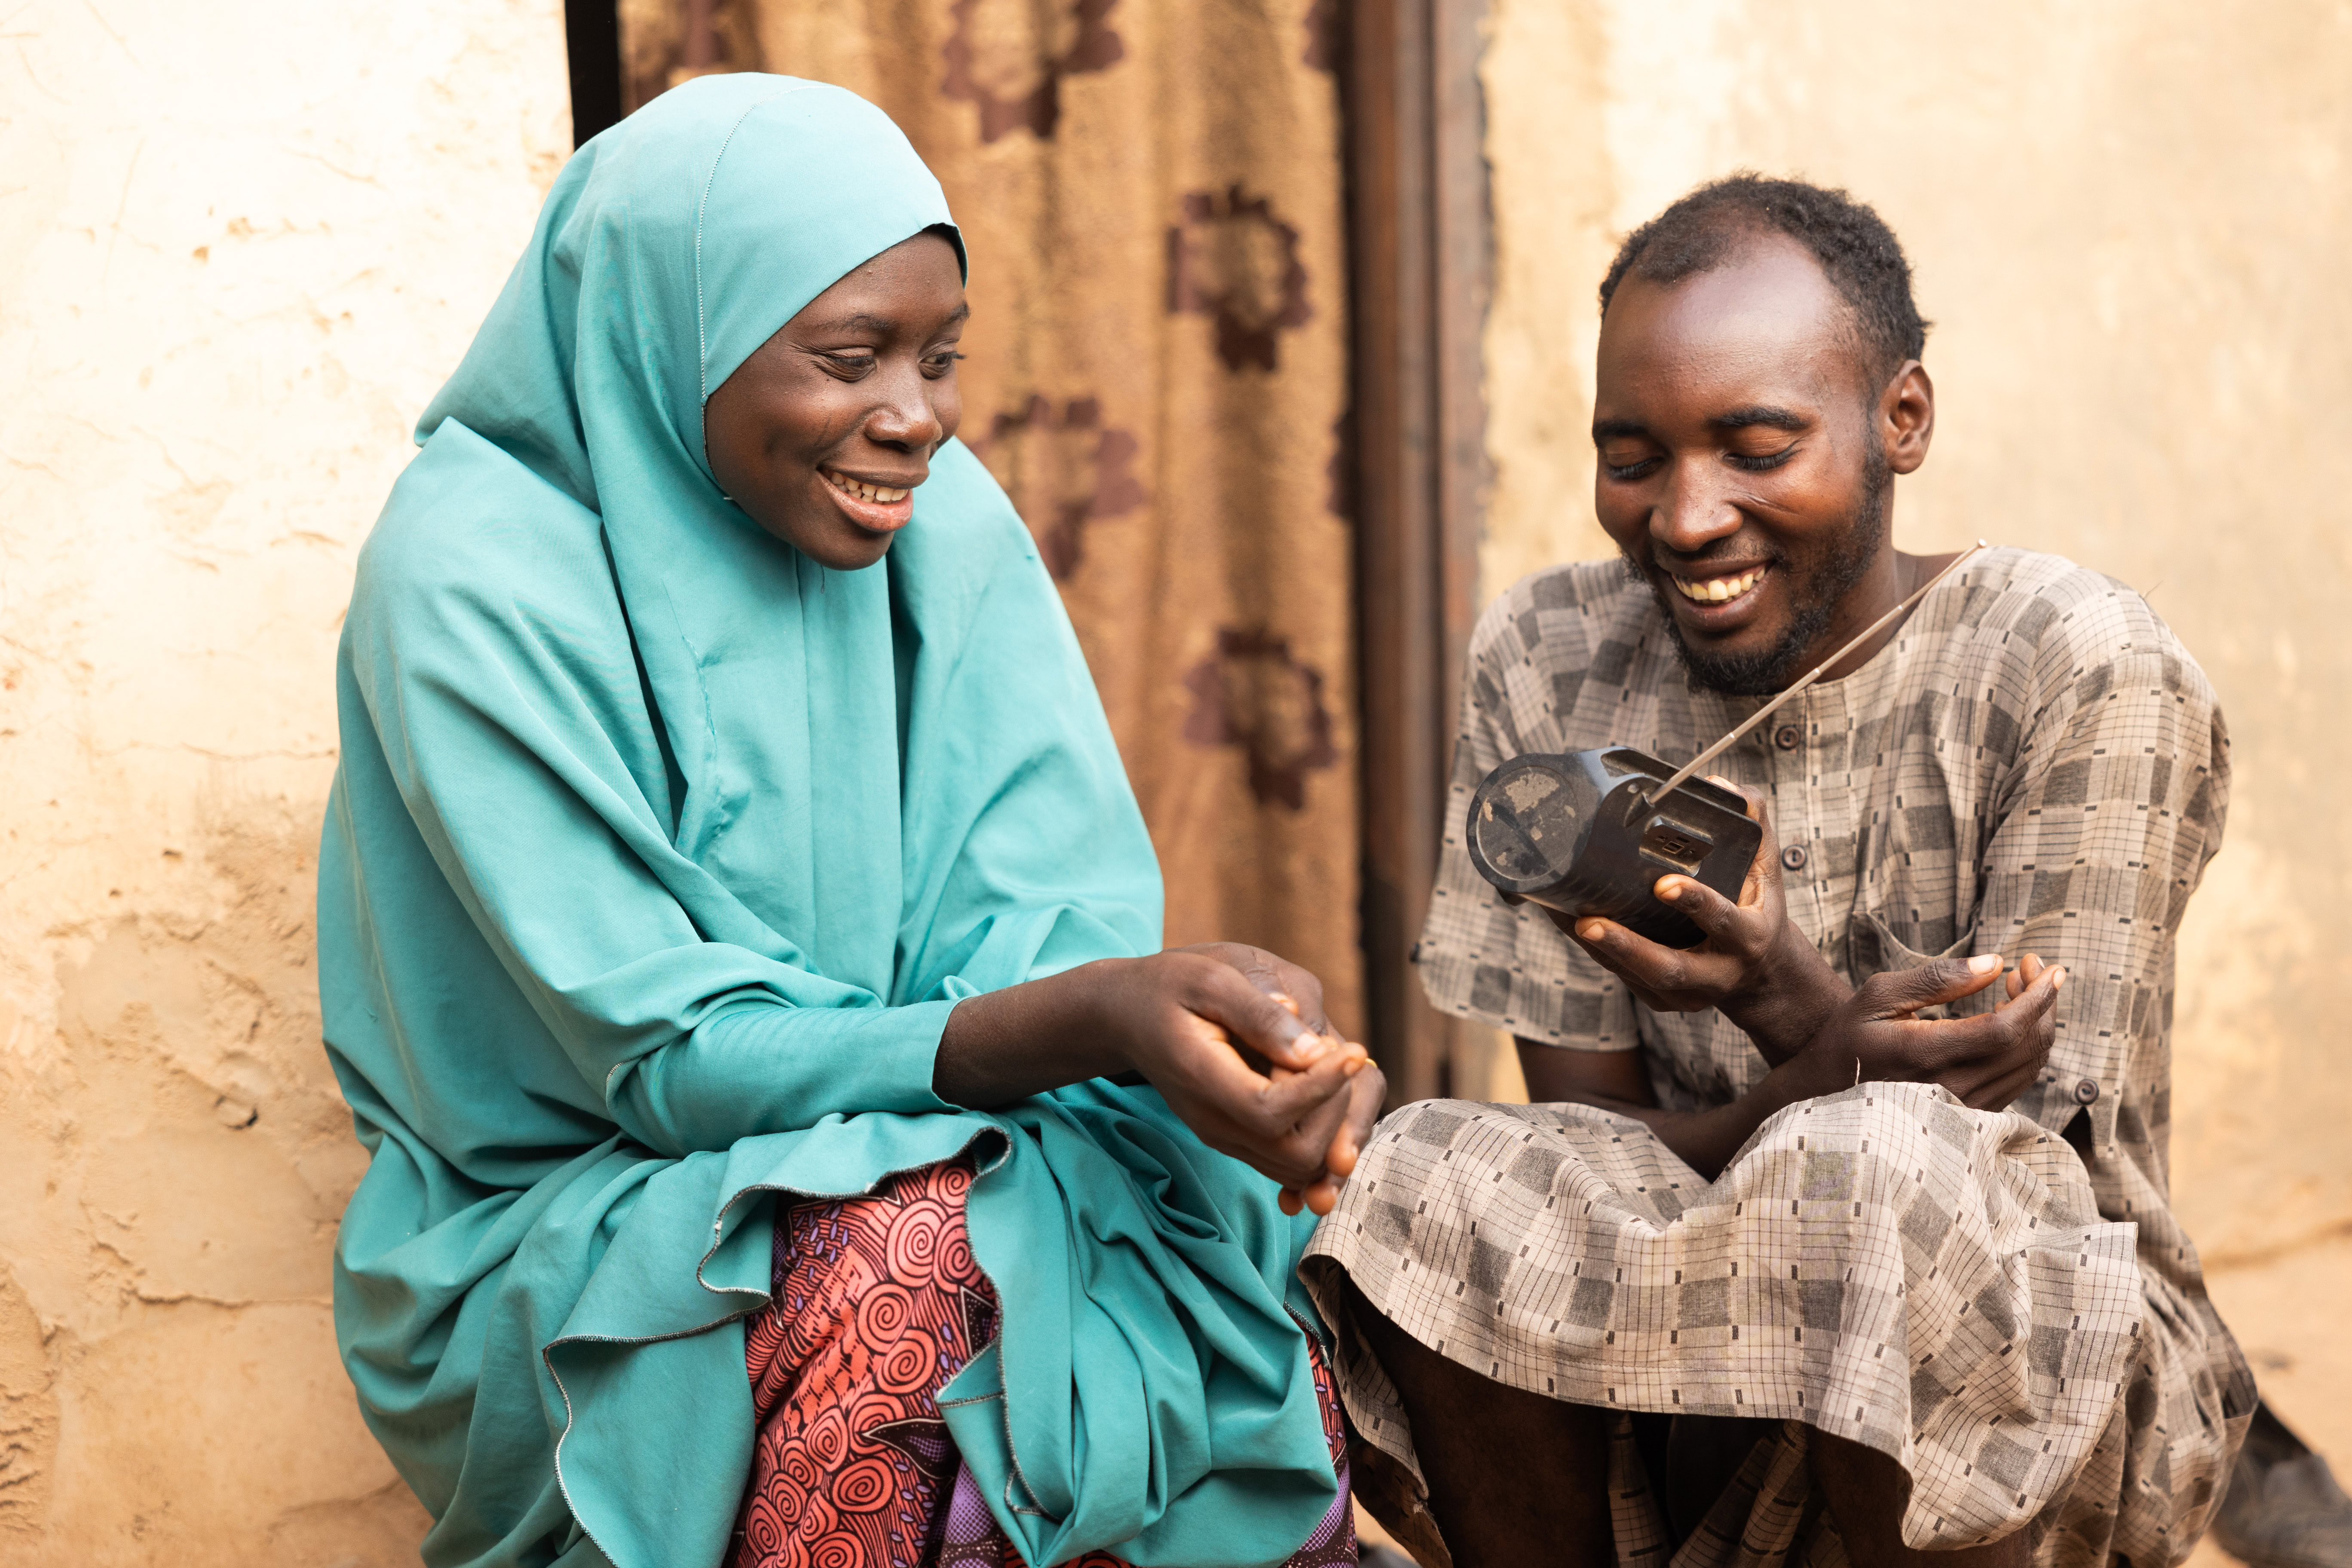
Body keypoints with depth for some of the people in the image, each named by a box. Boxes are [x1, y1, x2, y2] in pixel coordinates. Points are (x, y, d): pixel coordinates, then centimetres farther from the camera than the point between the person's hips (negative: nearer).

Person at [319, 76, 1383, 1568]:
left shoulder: (943, 516, -1)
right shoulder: (477, 579, -16)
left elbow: (1052, 906, -6)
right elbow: (668, 1055, -20)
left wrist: (1266, 1033, -30)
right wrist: (1096, 1018, -34)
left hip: (937, 1151, 4)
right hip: (567, 1239, -4)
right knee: (908, 1247, -34)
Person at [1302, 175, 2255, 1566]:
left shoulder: (2090, 680, -11)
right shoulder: (1547, 670, -1)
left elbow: (1998, 1156, -13)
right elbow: (1587, 1139, -4)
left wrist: (1791, 1006, -34)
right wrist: (1832, 1075, -27)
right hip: (1683, 1391, 3)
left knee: (1883, 1169, -35)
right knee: (1434, 1181, -27)